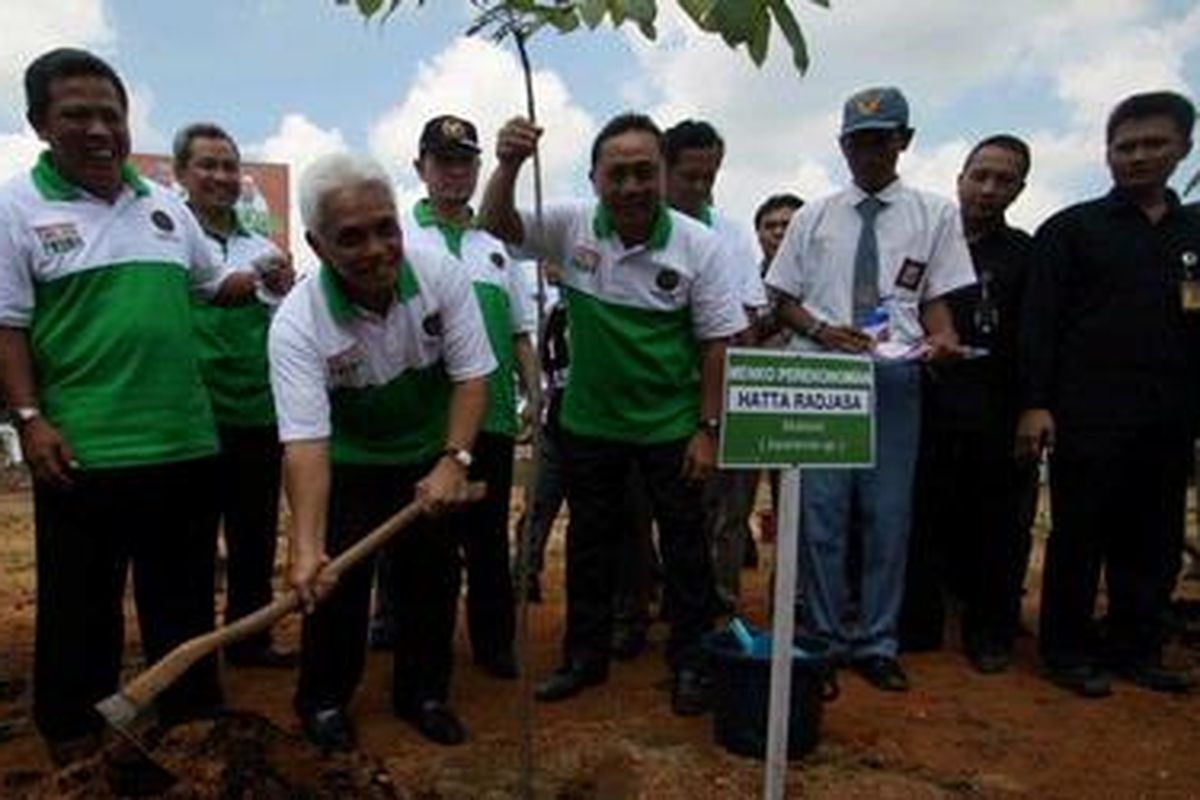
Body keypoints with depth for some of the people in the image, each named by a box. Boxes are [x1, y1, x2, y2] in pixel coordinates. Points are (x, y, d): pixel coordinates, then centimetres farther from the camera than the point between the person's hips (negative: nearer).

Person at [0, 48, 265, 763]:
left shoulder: (165, 206, 11)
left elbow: (213, 284, 22)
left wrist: (258, 281, 3)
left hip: (186, 442, 5)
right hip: (81, 449, -4)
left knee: (185, 595, 16)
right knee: (81, 602, 10)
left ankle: (192, 711, 33)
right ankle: (74, 731, 28)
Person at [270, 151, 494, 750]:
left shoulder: (441, 275, -21)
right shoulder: (297, 322, -28)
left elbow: (471, 375, -15)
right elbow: (306, 441, -34)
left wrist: (453, 461, -25)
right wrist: (306, 547, -43)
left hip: (430, 459, 3)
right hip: (347, 467, -2)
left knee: (434, 579, 8)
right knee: (337, 583, -2)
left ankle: (423, 693, 29)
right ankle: (323, 700, 23)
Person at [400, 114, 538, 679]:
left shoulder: (497, 245, 16)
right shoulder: (399, 238, 2)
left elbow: (520, 332, 18)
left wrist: (536, 394, 10)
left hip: (492, 414, 4)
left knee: (488, 536, 11)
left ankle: (493, 641, 25)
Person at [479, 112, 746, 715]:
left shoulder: (696, 245, -12)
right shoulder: (572, 226, -7)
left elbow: (717, 343, -8)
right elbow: (495, 224, -13)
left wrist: (707, 429, -9)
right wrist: (509, 164, -33)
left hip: (671, 425, -2)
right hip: (590, 421, 2)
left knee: (684, 548, 8)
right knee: (589, 543, 15)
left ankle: (690, 665, 26)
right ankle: (585, 657, 32)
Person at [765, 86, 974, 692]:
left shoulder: (935, 214, 8)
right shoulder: (814, 217, 10)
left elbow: (935, 298, 7)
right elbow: (784, 298, 10)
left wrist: (942, 339, -14)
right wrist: (820, 330, -9)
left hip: (895, 379, 0)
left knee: (888, 517, 5)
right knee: (820, 514, 2)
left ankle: (875, 643, 19)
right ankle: (825, 639, 16)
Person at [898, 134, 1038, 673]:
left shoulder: (1025, 256, 9)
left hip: (996, 419, 0)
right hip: (928, 410, 0)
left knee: (996, 529, 7)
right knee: (922, 521, 4)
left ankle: (990, 634, 21)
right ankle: (915, 627, 17)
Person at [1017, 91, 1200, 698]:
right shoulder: (1071, 228, 4)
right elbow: (1039, 321, -4)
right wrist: (1034, 403, -12)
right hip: (1089, 414, -4)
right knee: (1080, 539, 0)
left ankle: (1135, 649, 23)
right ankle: (1067, 650, 12)